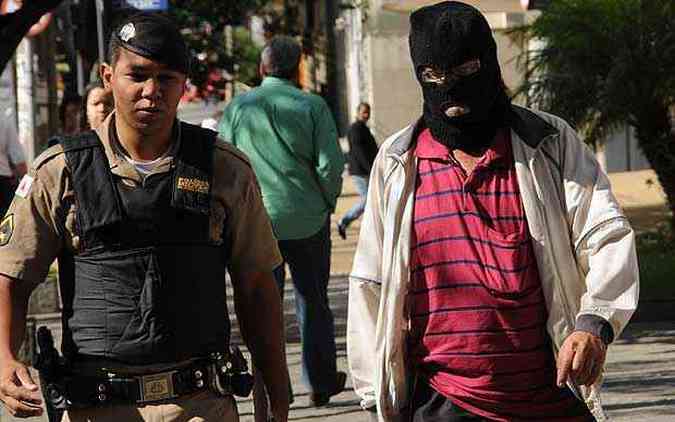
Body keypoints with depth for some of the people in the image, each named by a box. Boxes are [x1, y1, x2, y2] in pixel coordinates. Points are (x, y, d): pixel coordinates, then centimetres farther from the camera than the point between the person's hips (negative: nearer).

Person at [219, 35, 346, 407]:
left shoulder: (237, 108, -1)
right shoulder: (312, 106, -6)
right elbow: (331, 165, -10)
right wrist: (326, 204, 6)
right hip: (307, 221, -1)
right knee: (313, 304, 14)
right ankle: (321, 383, 23)